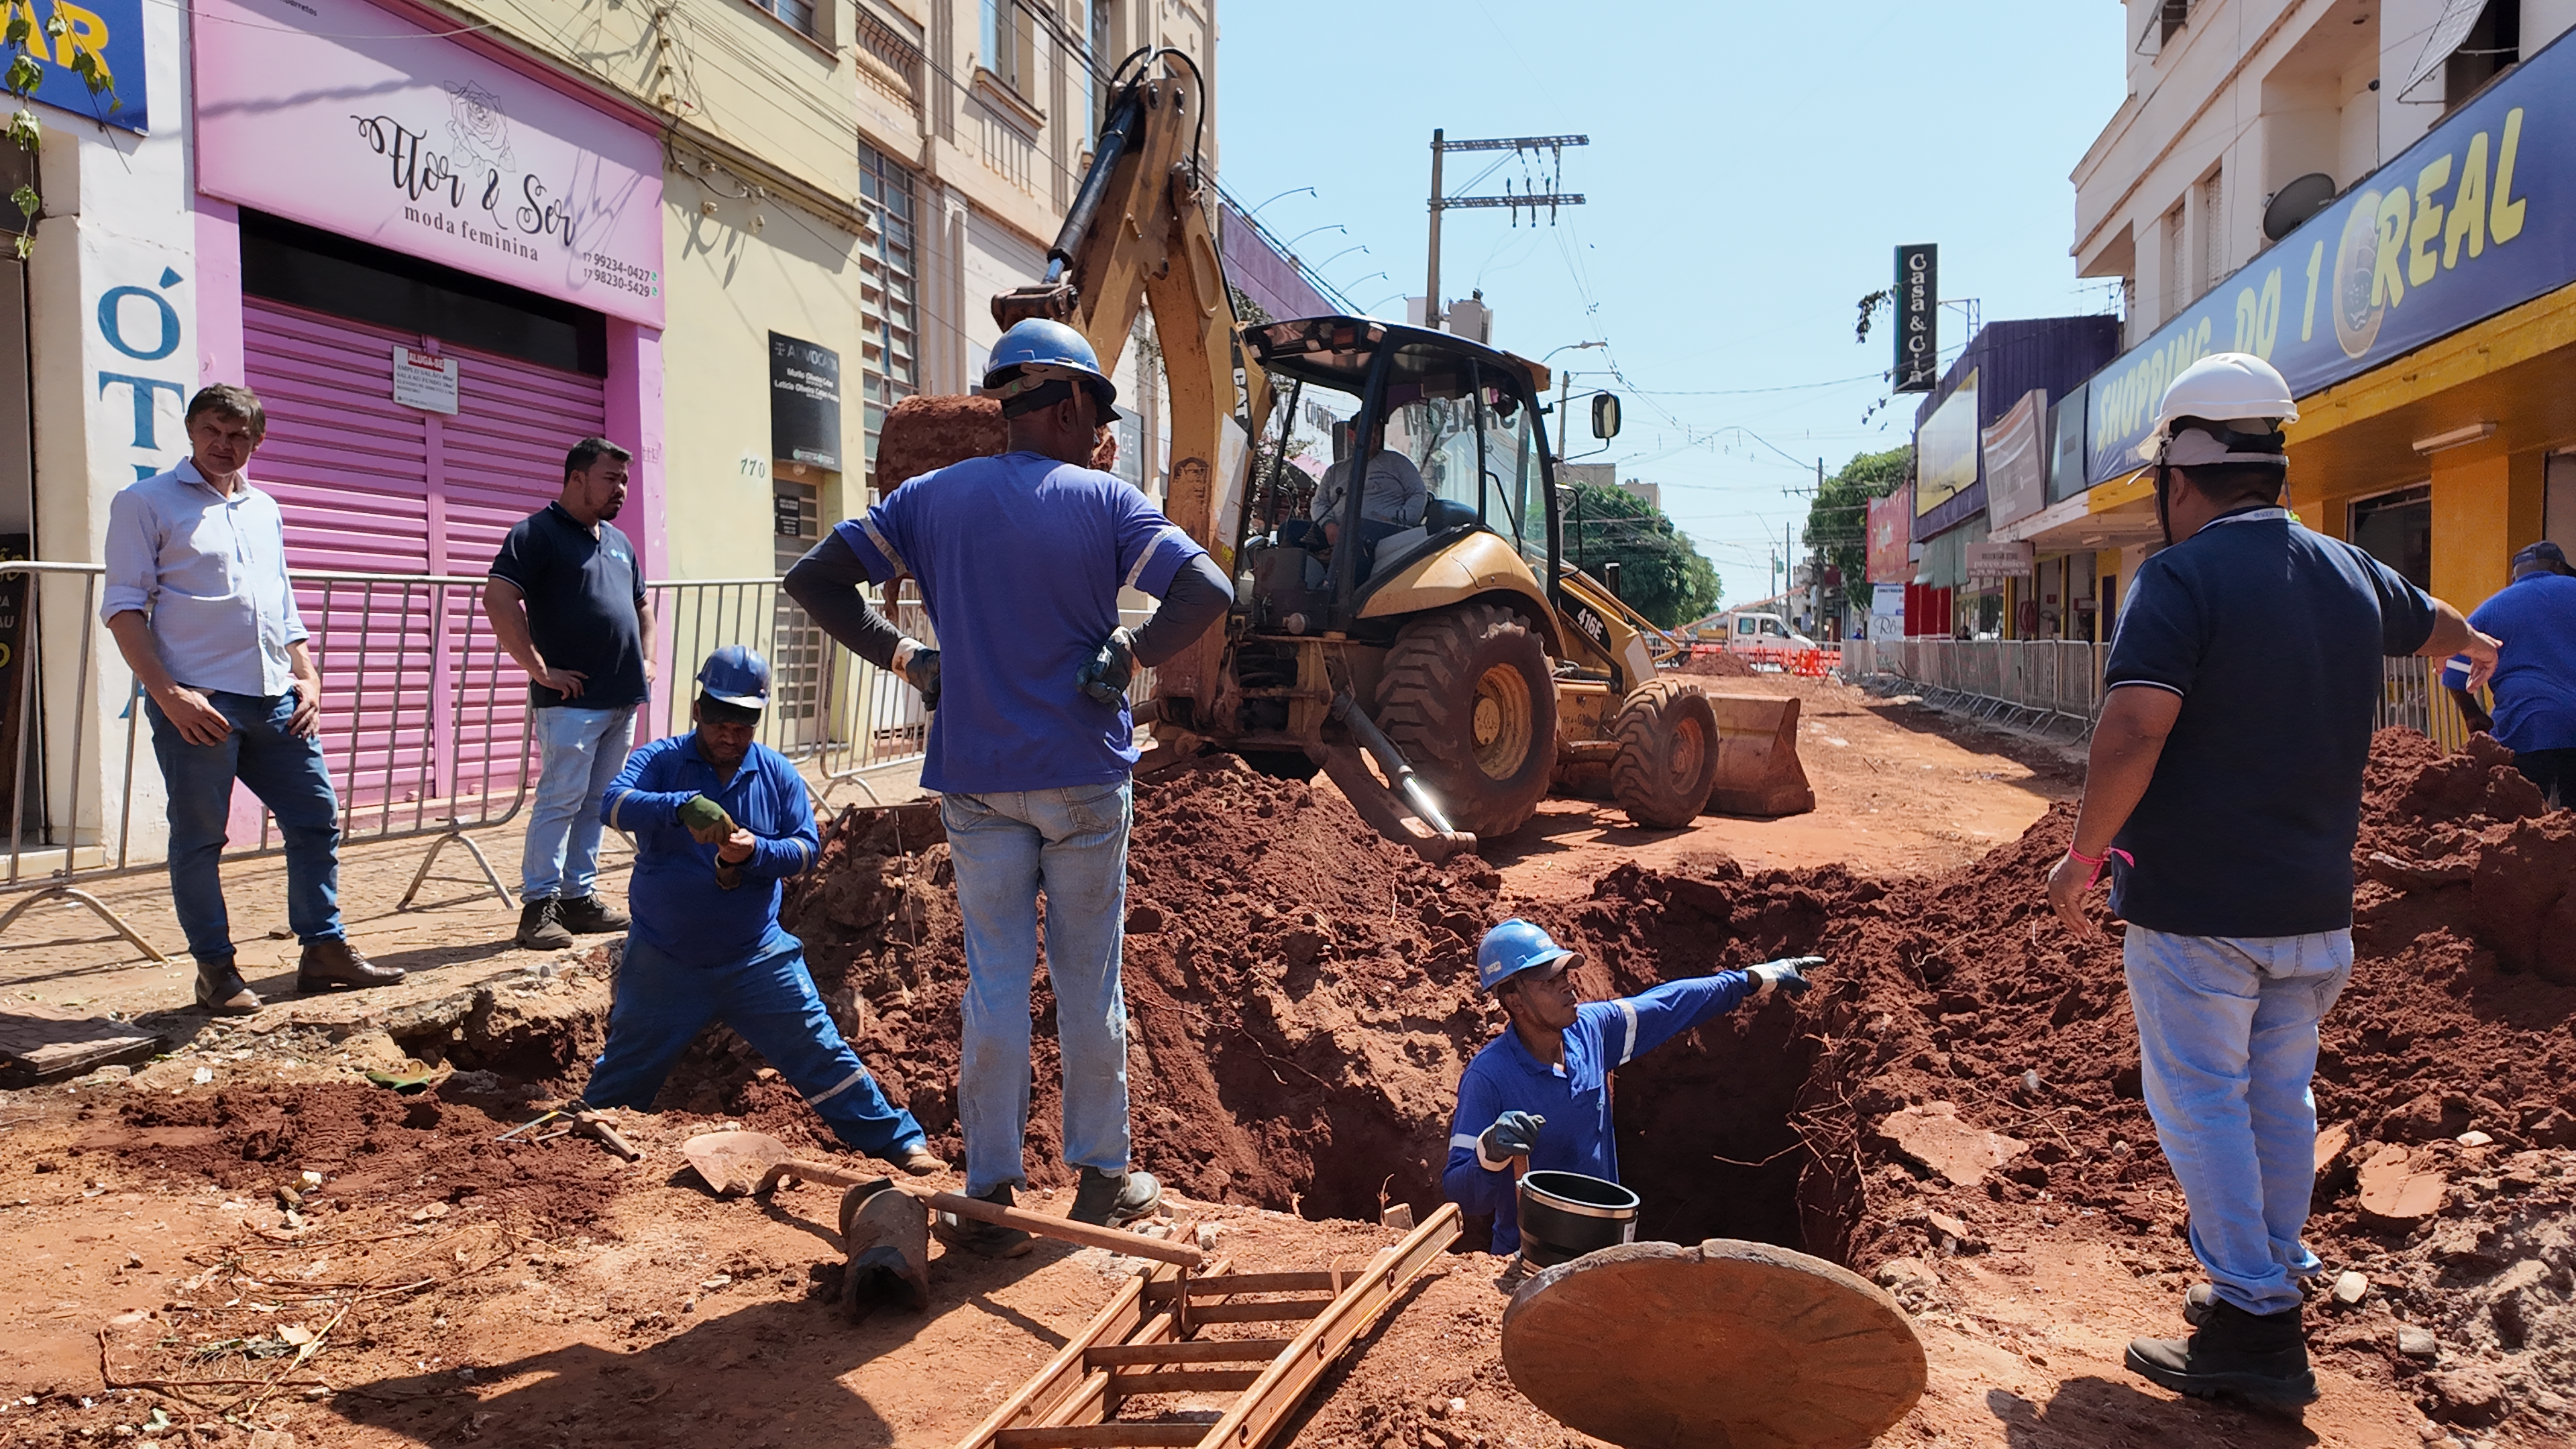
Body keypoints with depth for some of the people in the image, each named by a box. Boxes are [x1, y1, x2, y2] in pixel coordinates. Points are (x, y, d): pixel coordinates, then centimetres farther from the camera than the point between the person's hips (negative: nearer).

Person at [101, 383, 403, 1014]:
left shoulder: (265, 510, 19)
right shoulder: (144, 503, 1)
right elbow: (124, 606, -6)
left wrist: (308, 677, 9)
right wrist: (167, 693, -16)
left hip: (275, 701, 6)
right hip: (198, 703, -6)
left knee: (317, 819, 5)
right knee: (199, 838, 2)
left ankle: (324, 950, 15)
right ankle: (215, 969, 11)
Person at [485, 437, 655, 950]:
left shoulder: (619, 541, 19)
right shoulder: (537, 533, -6)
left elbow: (642, 607, 31)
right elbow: (497, 601, -17)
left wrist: (647, 660, 15)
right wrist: (540, 669, -17)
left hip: (623, 698, 8)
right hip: (572, 699, -8)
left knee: (596, 804, 11)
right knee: (560, 800, -7)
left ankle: (580, 897, 17)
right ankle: (539, 905, -3)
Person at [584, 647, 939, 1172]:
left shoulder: (778, 773, 1)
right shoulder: (659, 760, -5)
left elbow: (808, 846, -3)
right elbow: (613, 804, -23)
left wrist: (756, 852, -24)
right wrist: (683, 807, -41)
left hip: (756, 958, 1)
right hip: (663, 963, -1)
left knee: (822, 1056, 1)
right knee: (619, 1081, 13)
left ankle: (898, 1140, 7)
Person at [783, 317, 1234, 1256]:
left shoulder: (931, 499, 4)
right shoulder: (1105, 502, -4)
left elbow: (812, 580, 1)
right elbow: (1208, 592, -16)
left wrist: (900, 658, 5)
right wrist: (1132, 656, -5)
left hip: (977, 782, 2)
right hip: (1085, 778, -2)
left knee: (996, 985, 7)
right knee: (1088, 984, 9)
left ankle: (993, 1200, 11)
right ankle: (1102, 1180, 22)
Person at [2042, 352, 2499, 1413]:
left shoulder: (2181, 579, -14)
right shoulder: (2350, 576, 9)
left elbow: (2134, 730, -26)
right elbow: (2434, 624, 32)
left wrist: (2084, 856, -13)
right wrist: (2478, 648, 56)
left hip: (2195, 906, -7)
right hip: (2315, 908, 7)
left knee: (2200, 1102, 2)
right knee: (2281, 1096, 18)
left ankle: (2253, 1330, 4)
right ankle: (2272, 1285, 32)